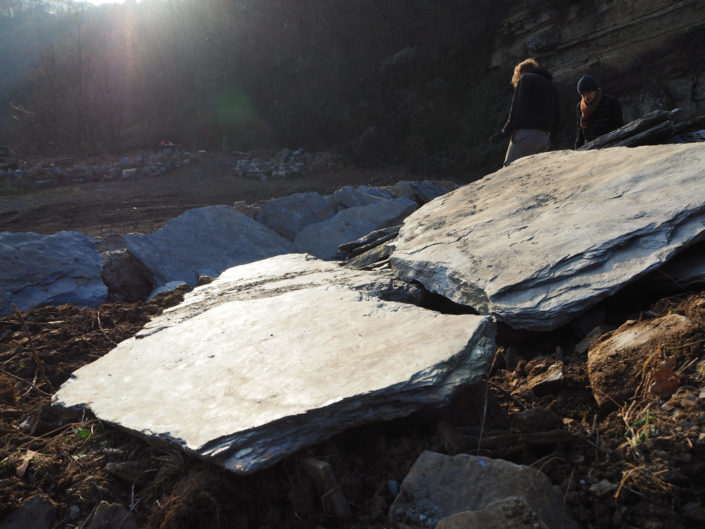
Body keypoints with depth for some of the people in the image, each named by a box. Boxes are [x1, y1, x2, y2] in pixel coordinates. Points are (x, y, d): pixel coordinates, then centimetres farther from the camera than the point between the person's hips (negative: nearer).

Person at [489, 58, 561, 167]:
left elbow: (519, 109, -10)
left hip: (526, 134, -7)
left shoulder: (526, 78, 5)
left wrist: (504, 132, -7)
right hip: (544, 139, 8)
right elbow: (556, 121, 21)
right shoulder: (552, 87, 27)